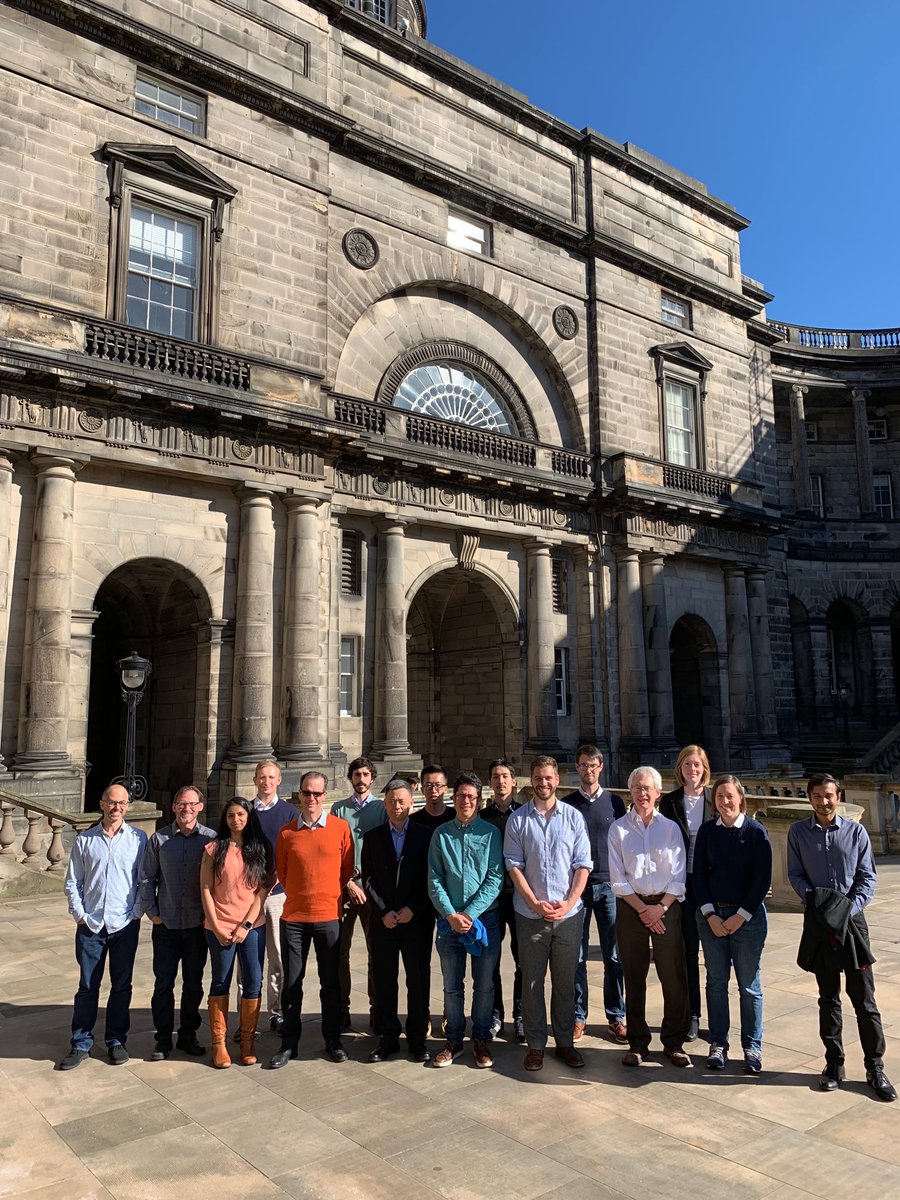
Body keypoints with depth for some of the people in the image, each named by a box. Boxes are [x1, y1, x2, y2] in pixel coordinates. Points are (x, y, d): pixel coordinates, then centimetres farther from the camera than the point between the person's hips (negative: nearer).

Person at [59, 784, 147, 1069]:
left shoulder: (138, 838, -1)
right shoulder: (84, 840, 3)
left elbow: (145, 880, 1)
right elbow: (72, 882, 6)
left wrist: (136, 912, -6)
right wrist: (79, 914, -3)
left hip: (125, 925, -1)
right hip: (90, 925, 1)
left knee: (121, 986, 10)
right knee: (87, 986, 9)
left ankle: (117, 1041, 24)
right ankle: (81, 1044, 23)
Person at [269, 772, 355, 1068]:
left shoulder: (340, 827, -3)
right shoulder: (287, 832, 1)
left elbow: (347, 869, 5)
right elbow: (281, 872, 12)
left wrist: (328, 896, 7)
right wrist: (300, 896, 10)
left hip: (328, 916, -1)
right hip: (293, 916, 1)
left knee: (330, 982, 10)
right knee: (291, 983, 8)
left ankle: (333, 1041, 24)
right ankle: (289, 1043, 22)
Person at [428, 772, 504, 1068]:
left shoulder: (490, 833, -2)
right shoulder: (441, 834, 3)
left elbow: (495, 879, -6)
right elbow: (434, 880, 1)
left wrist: (470, 914, -13)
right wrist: (451, 915, -10)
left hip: (484, 919, -1)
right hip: (449, 920, 1)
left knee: (484, 985, 10)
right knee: (452, 986, 11)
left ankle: (481, 1040, 26)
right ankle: (454, 1040, 27)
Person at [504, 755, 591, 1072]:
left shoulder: (573, 817, 2)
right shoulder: (518, 819, 0)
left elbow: (582, 865, 0)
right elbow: (514, 866, -3)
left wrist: (568, 903, -10)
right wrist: (535, 903, -11)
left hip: (568, 913, 1)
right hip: (530, 913, -1)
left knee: (565, 981, 11)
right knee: (532, 981, 8)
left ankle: (564, 1042, 25)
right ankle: (535, 1044, 21)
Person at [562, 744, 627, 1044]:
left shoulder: (615, 802, 6)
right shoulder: (566, 804, 3)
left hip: (610, 885, 1)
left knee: (614, 955, 4)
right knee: (576, 955, 5)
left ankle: (616, 1016, 16)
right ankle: (578, 1016, 17)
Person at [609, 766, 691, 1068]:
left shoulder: (670, 828, 4)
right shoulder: (618, 828, 0)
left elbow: (679, 875, 1)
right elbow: (618, 878, -2)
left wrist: (661, 907, -10)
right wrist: (642, 908, -9)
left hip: (666, 907, 1)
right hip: (630, 907, -1)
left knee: (674, 977, 3)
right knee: (634, 978, 7)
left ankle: (674, 1042, 19)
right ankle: (637, 1043, 20)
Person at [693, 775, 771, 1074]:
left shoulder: (755, 831, -6)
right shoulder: (707, 830, 1)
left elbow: (763, 879, -6)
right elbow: (699, 874, 3)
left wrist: (740, 916, -9)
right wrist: (710, 915, -6)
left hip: (748, 916, -2)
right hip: (711, 915, 2)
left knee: (749, 984, 4)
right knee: (716, 981, 8)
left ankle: (752, 1048, 18)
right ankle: (718, 1044, 19)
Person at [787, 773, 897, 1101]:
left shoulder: (855, 831, 0)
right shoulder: (798, 832, 1)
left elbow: (867, 876, 0)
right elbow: (795, 874, 3)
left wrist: (851, 907, -12)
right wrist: (814, 899, -13)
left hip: (852, 920, -1)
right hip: (818, 922, 1)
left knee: (863, 997, 2)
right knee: (828, 997, 11)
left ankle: (875, 1068, 14)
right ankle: (834, 1064, 22)